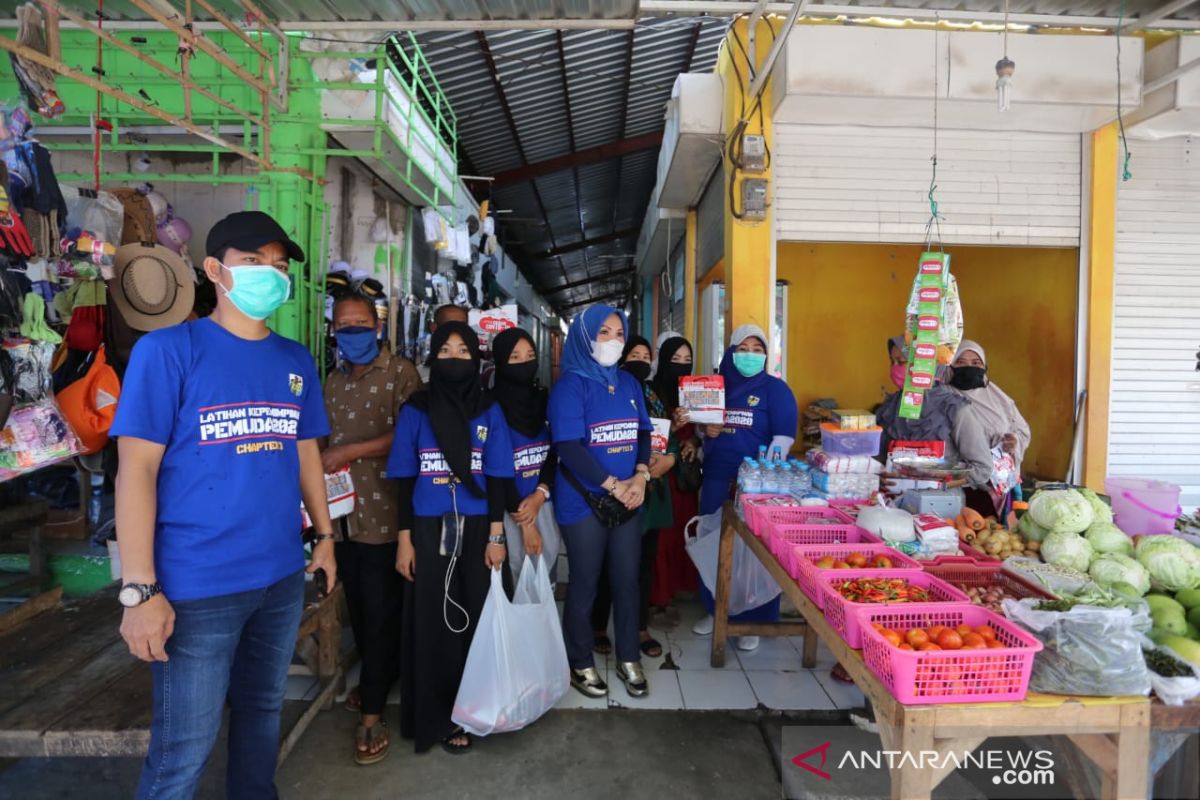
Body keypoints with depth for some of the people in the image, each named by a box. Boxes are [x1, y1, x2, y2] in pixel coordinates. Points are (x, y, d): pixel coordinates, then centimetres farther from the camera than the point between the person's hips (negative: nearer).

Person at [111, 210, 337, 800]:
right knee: (183, 750, 6)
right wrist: (140, 589, -15)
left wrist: (324, 536, 13)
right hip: (198, 585, -5)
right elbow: (136, 469, -12)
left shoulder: (295, 361, 7)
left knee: (262, 711, 21)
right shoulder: (167, 350, -9)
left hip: (282, 576, 5)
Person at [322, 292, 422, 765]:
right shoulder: (333, 383, 16)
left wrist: (349, 452, -17)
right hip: (343, 512, 6)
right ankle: (379, 678, 34)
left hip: (384, 512, -6)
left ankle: (372, 713, 10)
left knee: (380, 611, 0)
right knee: (358, 608, 14)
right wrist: (321, 467, 4)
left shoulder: (401, 373, -4)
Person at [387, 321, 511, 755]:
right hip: (429, 530, 0)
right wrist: (404, 539, -3)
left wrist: (496, 536, -3)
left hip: (476, 529, 1)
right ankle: (438, 716, 20)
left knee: (474, 619, 6)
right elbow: (405, 478, 1)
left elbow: (495, 477, 2)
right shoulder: (415, 409, 0)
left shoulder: (488, 410, 3)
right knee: (433, 623, 6)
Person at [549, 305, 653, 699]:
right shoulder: (570, 384, -11)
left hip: (628, 499, 6)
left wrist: (640, 476, -6)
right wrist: (613, 485, -15)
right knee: (585, 584, 7)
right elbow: (569, 447, -18)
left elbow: (643, 433, 12)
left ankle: (629, 660, 30)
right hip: (584, 501, -5)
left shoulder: (629, 383, 10)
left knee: (627, 580, 12)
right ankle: (581, 664, 26)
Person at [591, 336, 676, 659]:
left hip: (652, 491, 6)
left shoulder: (654, 397, 13)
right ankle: (598, 627, 20)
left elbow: (671, 437, 12)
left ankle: (641, 629, 24)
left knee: (645, 561, 11)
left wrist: (668, 459, -9)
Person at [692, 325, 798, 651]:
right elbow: (702, 429, 19)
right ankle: (716, 610, 27)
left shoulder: (775, 389, -4)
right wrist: (707, 432, -5)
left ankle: (753, 620, 15)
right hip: (717, 480, 5)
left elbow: (783, 439, -13)